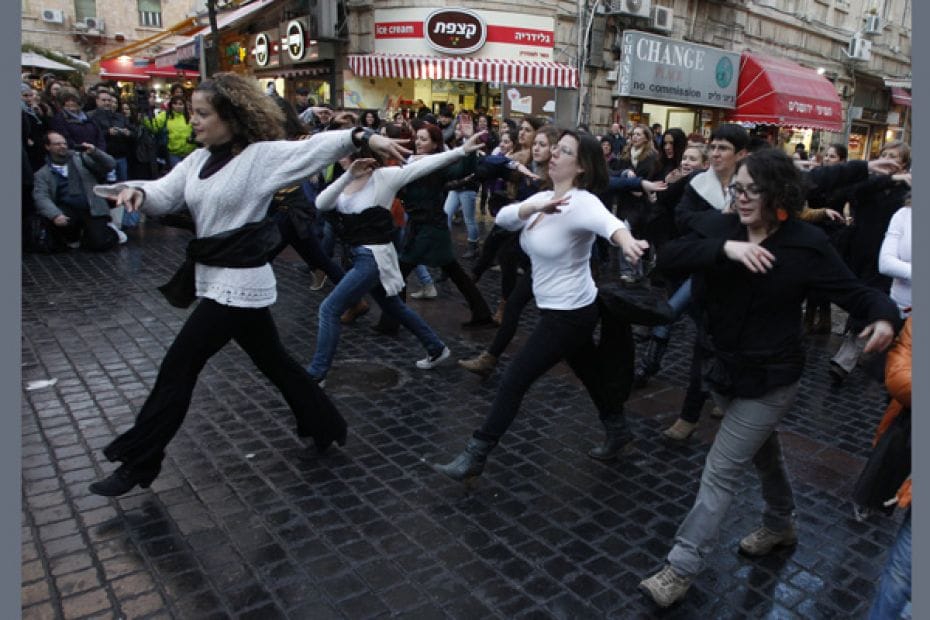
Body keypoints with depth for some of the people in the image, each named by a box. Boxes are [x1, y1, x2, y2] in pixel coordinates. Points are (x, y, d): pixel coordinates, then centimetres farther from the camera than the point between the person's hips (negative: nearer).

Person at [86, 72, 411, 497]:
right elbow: (165, 195, 4)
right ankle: (326, 425, 32)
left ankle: (138, 463, 14)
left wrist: (363, 137, -35)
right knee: (272, 360, 17)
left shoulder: (261, 155, -12)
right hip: (215, 278, 9)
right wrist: (136, 191, -18)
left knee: (178, 366, -1)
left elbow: (318, 146, -21)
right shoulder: (198, 159, 10)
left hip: (239, 282, -9)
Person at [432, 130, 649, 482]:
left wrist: (626, 240, -66)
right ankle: (619, 431, 46)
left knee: (513, 381, -5)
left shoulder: (583, 202, -22)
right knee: (590, 374, 24)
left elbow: (607, 222, -43)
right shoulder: (542, 198, 3)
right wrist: (535, 208, -30)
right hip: (559, 310, 9)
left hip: (570, 315, -9)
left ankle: (474, 459, 6)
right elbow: (502, 217, -11)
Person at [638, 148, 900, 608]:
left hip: (770, 379, -5)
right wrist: (725, 248, -37)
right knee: (761, 453, 27)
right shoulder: (720, 229, -8)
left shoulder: (805, 244, -16)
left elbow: (854, 292, -12)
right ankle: (781, 525, 53)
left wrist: (884, 317, -33)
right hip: (727, 368, 5)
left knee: (720, 473, -3)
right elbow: (668, 258, -23)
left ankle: (681, 567, 10)